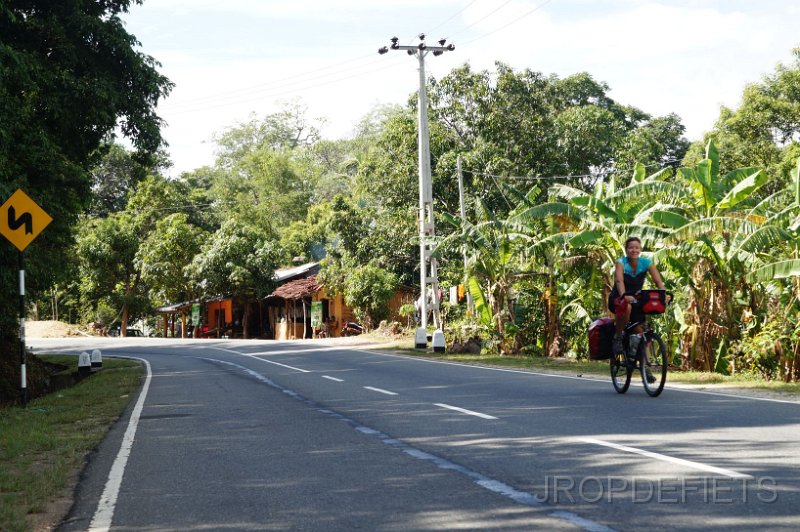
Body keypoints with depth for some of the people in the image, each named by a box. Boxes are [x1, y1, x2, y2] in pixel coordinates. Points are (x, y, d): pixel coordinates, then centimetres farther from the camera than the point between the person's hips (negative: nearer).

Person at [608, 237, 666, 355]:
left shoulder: (646, 262, -8)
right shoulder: (621, 262, -16)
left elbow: (658, 281, -18)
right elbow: (619, 281, -33)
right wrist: (624, 296, -53)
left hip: (636, 299, 4)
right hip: (618, 299, -4)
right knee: (626, 306, -39)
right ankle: (618, 337, -19)